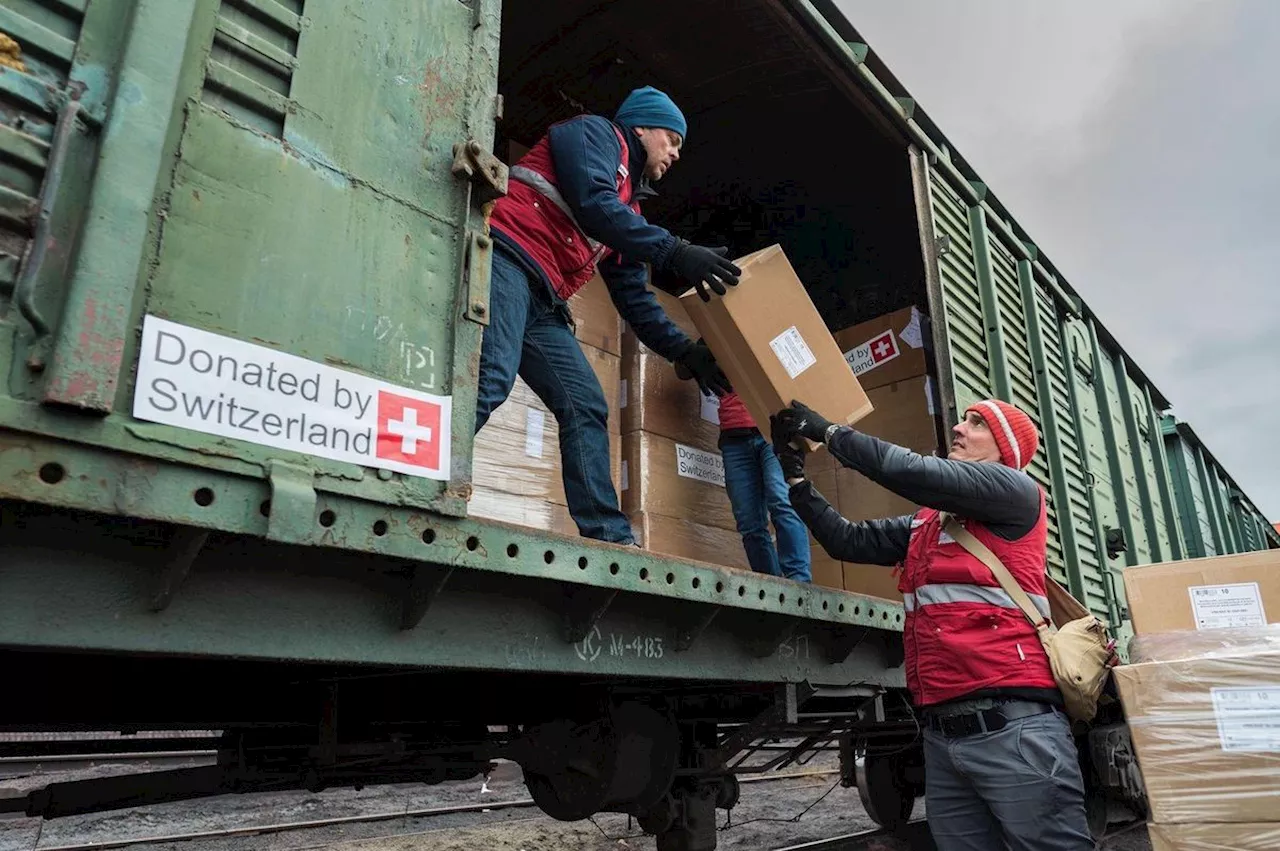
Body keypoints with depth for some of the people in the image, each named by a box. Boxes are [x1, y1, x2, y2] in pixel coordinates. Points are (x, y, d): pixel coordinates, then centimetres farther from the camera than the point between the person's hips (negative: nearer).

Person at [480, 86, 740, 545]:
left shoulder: (627, 204, 30)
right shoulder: (595, 132, 8)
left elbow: (632, 295, 25)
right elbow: (592, 203, -14)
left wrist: (685, 351, 17)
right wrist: (675, 252, -18)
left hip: (543, 302, 9)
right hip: (504, 257, -9)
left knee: (586, 407, -1)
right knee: (491, 379, -30)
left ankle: (609, 536, -4)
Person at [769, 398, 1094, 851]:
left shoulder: (1016, 491, 0)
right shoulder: (924, 524, 21)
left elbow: (918, 473, -13)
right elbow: (848, 540, 18)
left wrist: (828, 431, -4)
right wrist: (795, 474, 12)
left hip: (1013, 727, -6)